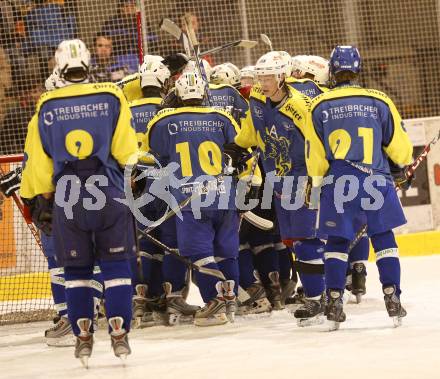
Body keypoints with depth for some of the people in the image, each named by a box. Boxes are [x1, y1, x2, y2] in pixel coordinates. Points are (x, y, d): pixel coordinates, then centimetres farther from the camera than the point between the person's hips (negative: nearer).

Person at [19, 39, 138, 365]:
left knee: (77, 269, 10)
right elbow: (126, 149, -2)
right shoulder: (111, 97, -1)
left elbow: (37, 158, 7)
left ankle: (83, 336, 7)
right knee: (115, 264, 6)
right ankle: (119, 333, 0)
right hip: (110, 193, -1)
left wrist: (39, 197, 19)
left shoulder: (46, 106, 3)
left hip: (67, 197, 1)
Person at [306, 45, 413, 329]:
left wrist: (318, 184, 19)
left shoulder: (319, 106, 1)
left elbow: (315, 156, 6)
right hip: (376, 181, 0)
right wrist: (401, 169, 26)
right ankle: (393, 299, 2)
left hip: (337, 182, 0)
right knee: (384, 239, 7)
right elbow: (399, 146, 6)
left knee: (337, 242, 8)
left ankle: (334, 303, 2)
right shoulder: (379, 101, 0)